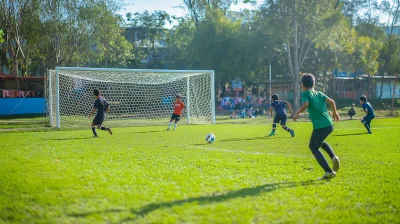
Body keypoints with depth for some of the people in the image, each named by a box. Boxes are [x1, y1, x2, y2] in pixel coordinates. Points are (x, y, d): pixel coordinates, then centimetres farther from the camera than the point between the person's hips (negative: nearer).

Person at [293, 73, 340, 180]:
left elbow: (306, 104, -18)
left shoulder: (305, 93, 0)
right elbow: (331, 101, 7)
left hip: (319, 126, -7)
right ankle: (333, 157, 7)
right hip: (329, 124, 7)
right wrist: (335, 113, 23)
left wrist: (297, 113, -6)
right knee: (320, 142, 32)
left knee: (313, 147, 8)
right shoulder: (319, 93, 16)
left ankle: (329, 172, -3)